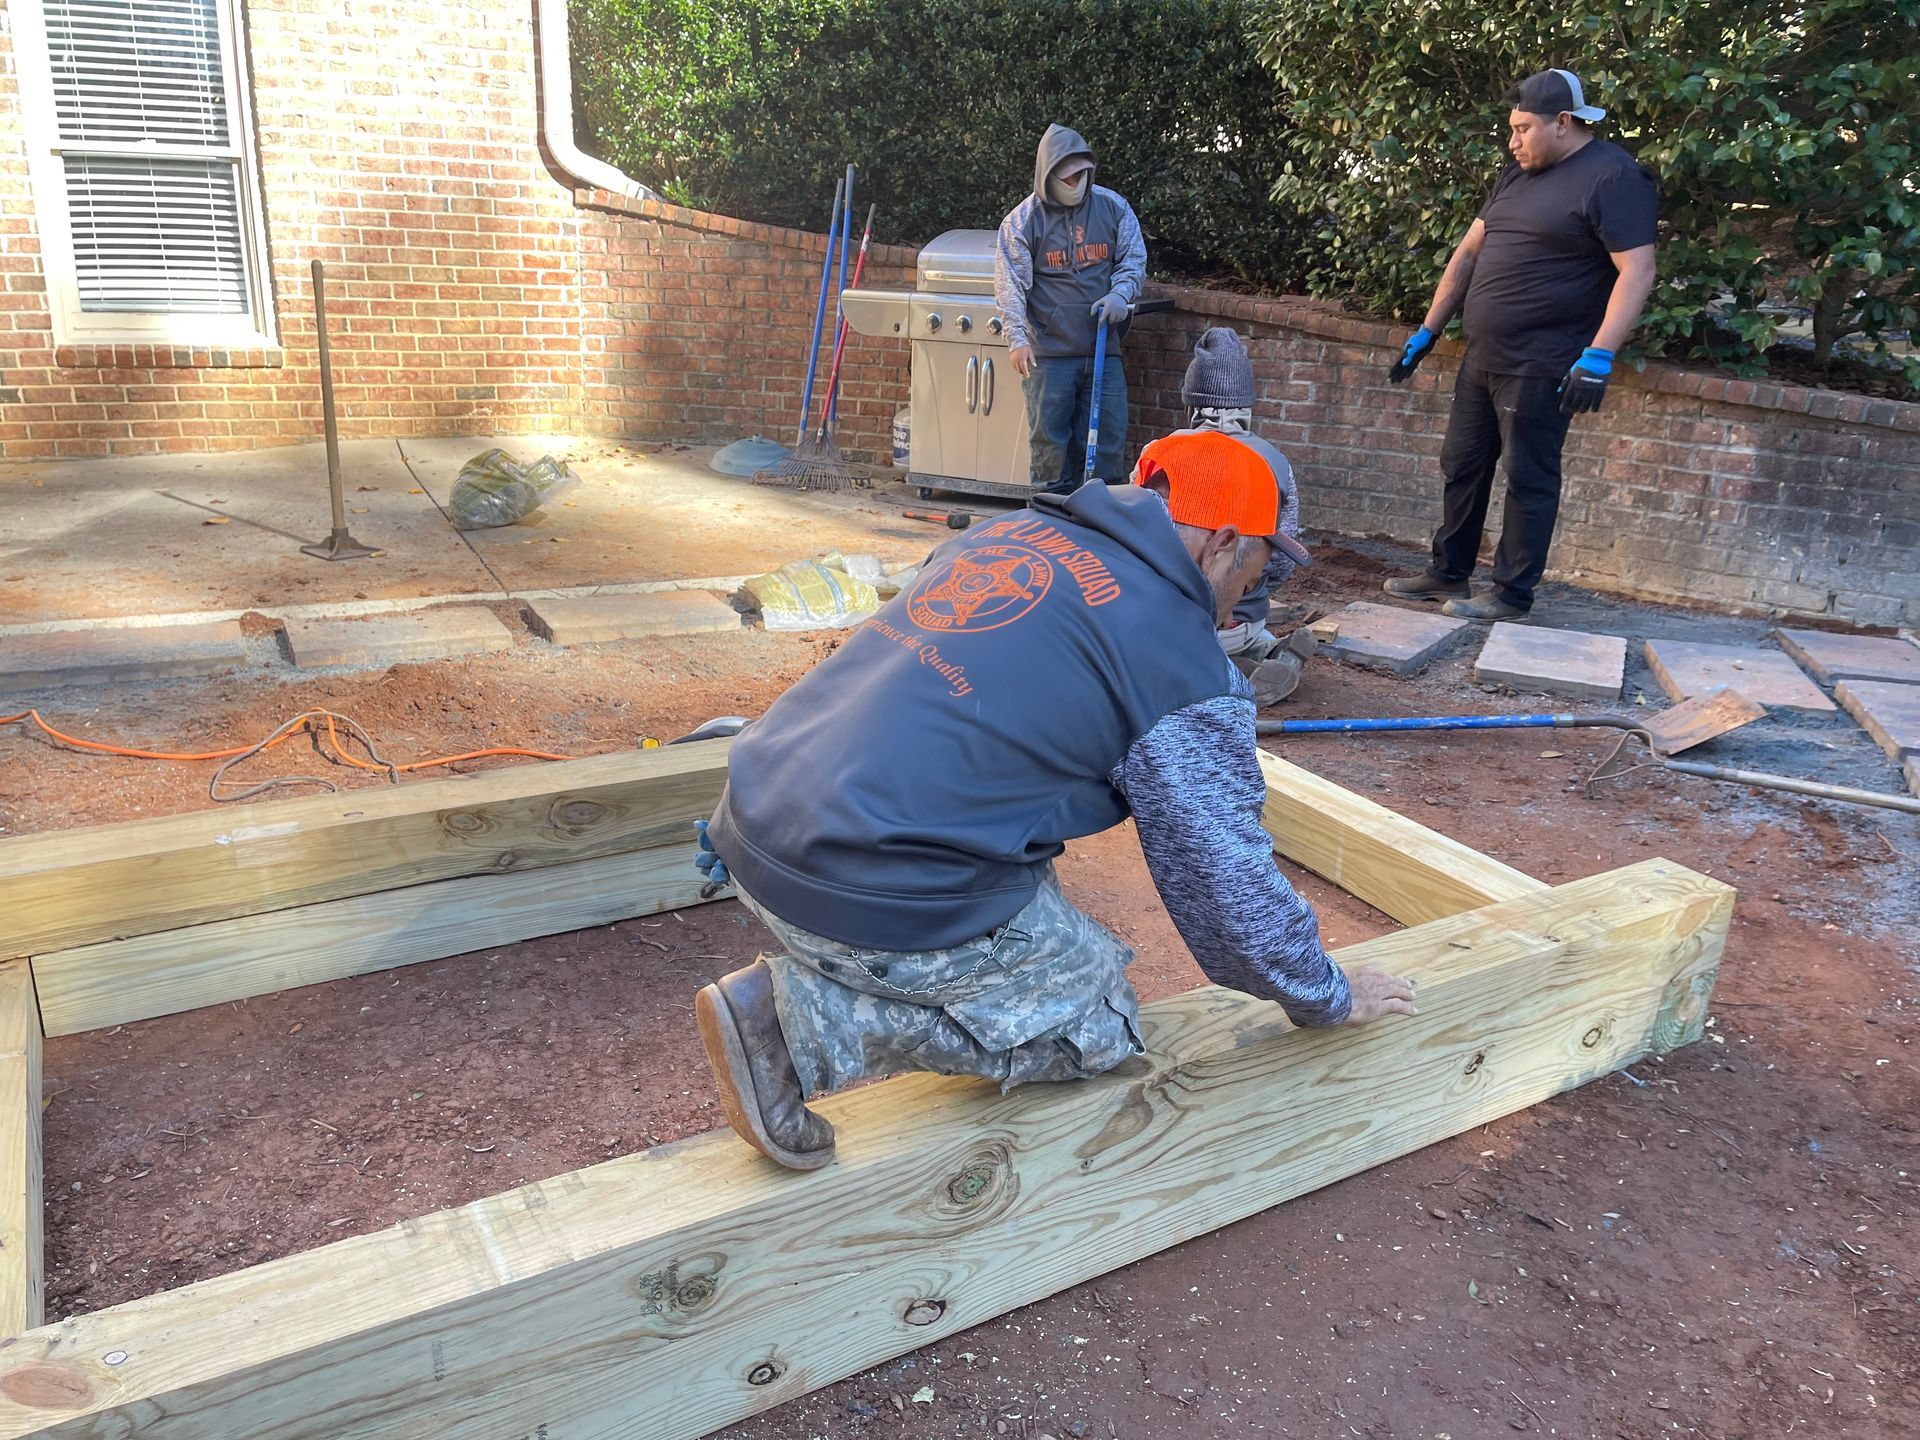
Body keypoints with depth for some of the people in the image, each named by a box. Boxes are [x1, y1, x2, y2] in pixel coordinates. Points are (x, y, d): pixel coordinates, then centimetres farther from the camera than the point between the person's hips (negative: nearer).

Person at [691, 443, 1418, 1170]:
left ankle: (813, 972, 10)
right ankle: (805, 1016, -3)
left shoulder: (1008, 529, 16)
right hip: (877, 891, -9)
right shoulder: (1188, 671, -5)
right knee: (1097, 1025, 12)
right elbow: (1226, 880, 2)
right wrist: (1327, 997, 21)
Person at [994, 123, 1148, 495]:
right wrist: (1017, 338, -15)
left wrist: (1120, 294, -8)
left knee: (1109, 434, 6)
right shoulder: (1022, 220, -2)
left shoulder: (1113, 207, 7)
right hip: (1049, 353, -3)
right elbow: (1010, 285, -5)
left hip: (1104, 350, 3)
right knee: (1049, 438, 1)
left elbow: (1134, 258, 12)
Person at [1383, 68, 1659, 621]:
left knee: (1529, 478, -1)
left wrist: (1599, 356, -25)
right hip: (1482, 358, 9)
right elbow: (1468, 254, 19)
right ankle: (1448, 573, 25)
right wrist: (1427, 331, 16)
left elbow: (1636, 271, -17)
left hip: (1541, 366, -8)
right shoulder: (1517, 176, 16)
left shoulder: (1613, 177, -10)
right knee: (1462, 466, 13)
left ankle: (1512, 594, 7)